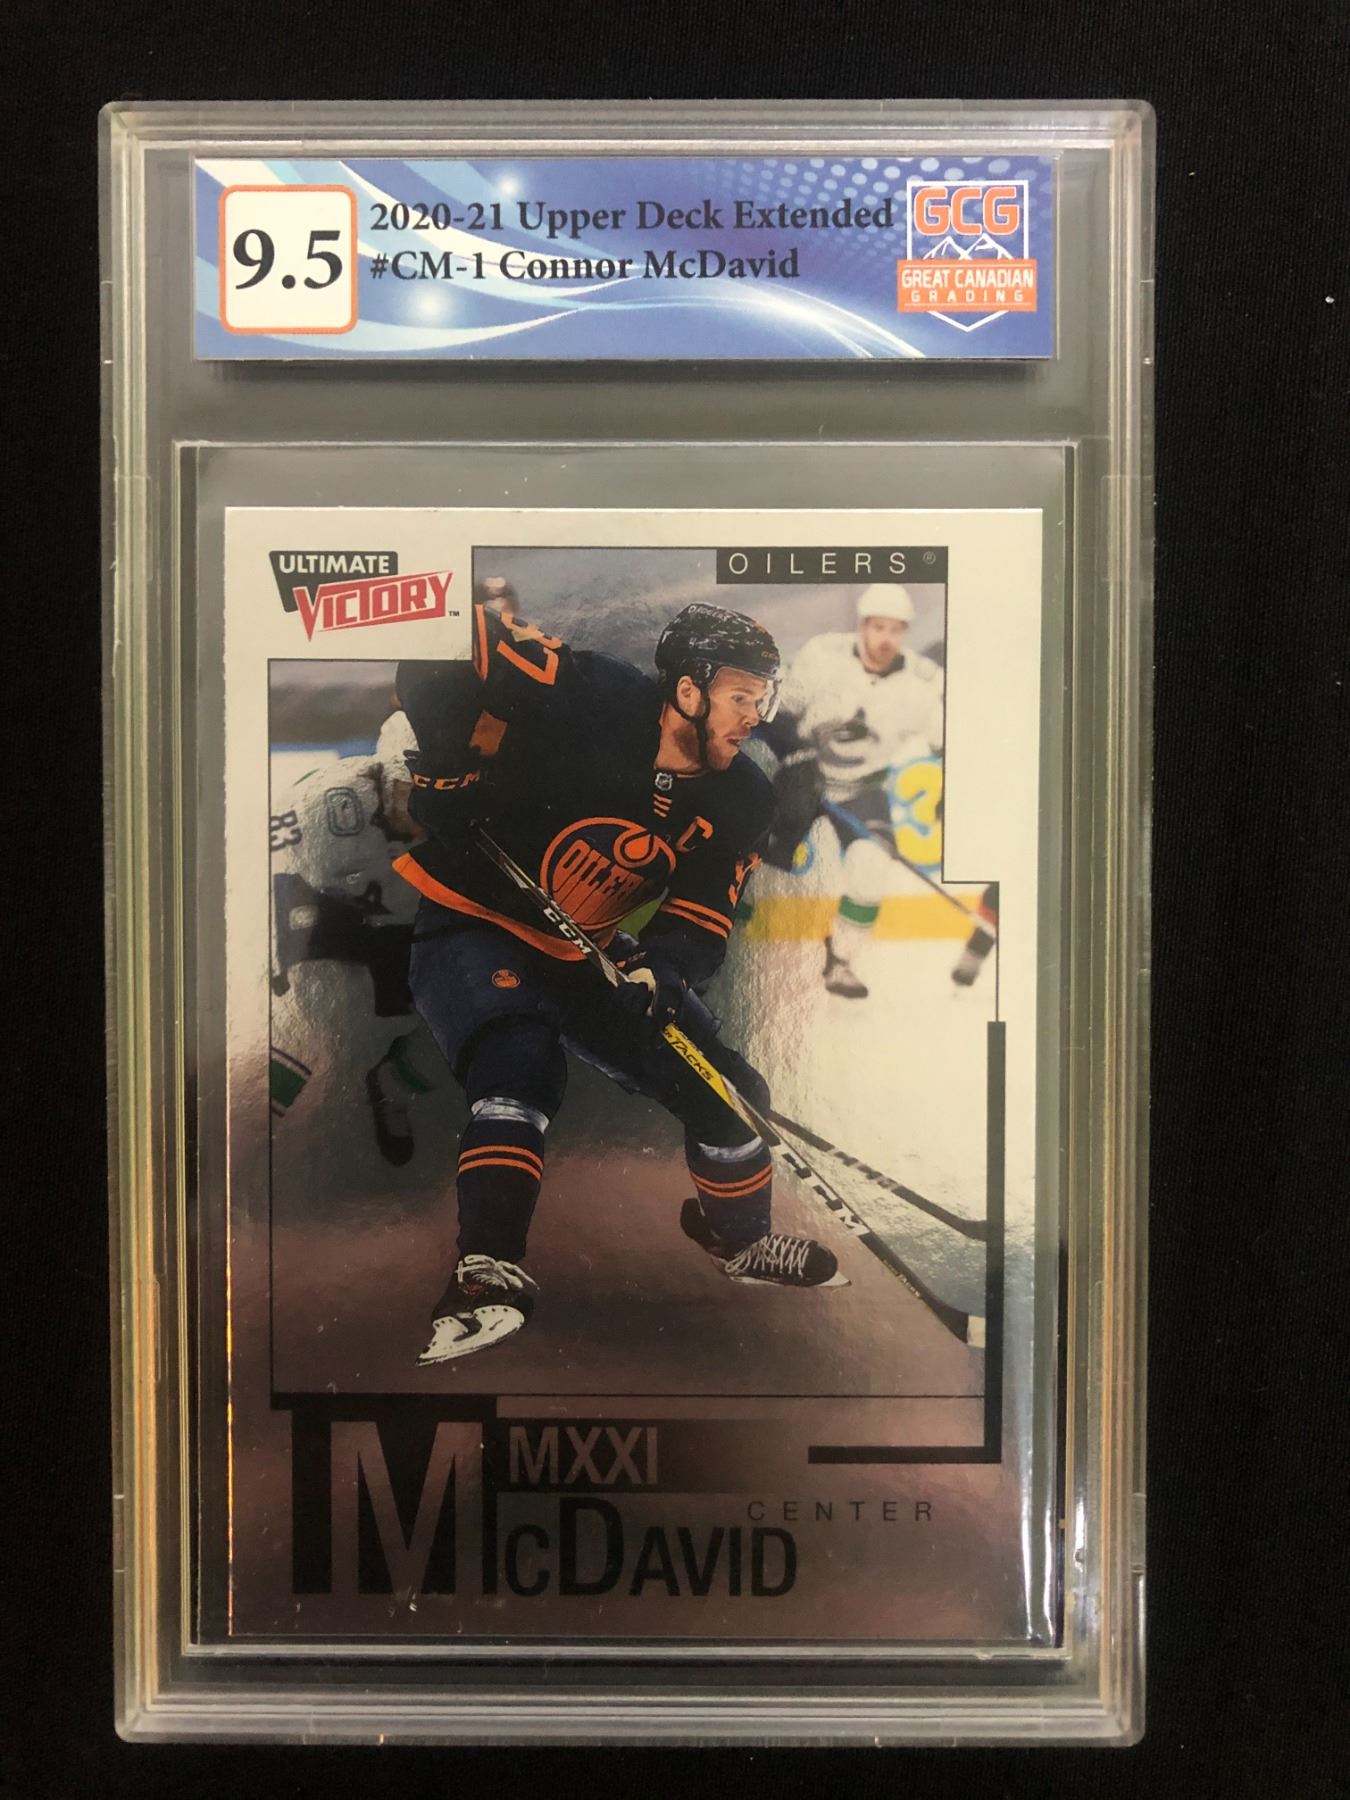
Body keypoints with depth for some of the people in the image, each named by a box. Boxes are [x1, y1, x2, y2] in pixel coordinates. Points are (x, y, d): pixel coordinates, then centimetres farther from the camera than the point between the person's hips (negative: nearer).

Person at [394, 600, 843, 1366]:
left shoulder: (739, 803, -6)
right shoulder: (589, 698, -24)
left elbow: (703, 913, -7)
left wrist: (659, 968, -27)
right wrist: (446, 765, -22)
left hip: (590, 955, 6)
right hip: (471, 922, -6)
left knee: (729, 1091, 6)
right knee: (522, 1059, -36)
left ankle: (742, 1238, 32)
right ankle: (487, 1271, -31)